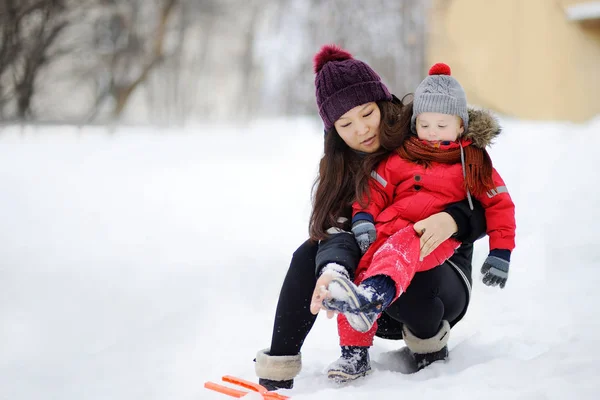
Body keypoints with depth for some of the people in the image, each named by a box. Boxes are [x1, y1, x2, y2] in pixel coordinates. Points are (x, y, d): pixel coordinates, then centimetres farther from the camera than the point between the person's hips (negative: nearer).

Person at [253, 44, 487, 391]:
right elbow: (338, 230, -16)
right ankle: (277, 370, -19)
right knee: (309, 254, -20)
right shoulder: (341, 169, 2)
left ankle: (428, 337, -4)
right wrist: (332, 271, -39)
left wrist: (451, 220, -36)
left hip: (442, 276, -4)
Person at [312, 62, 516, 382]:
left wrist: (500, 252, 3)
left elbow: (498, 203, 12)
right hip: (387, 229, 4)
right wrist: (363, 217, -1)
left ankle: (373, 297, -68)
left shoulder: (473, 161, 13)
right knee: (355, 267, -20)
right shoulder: (402, 156, 20)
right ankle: (354, 352, -15)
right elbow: (376, 187, 19)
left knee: (400, 247, -38)